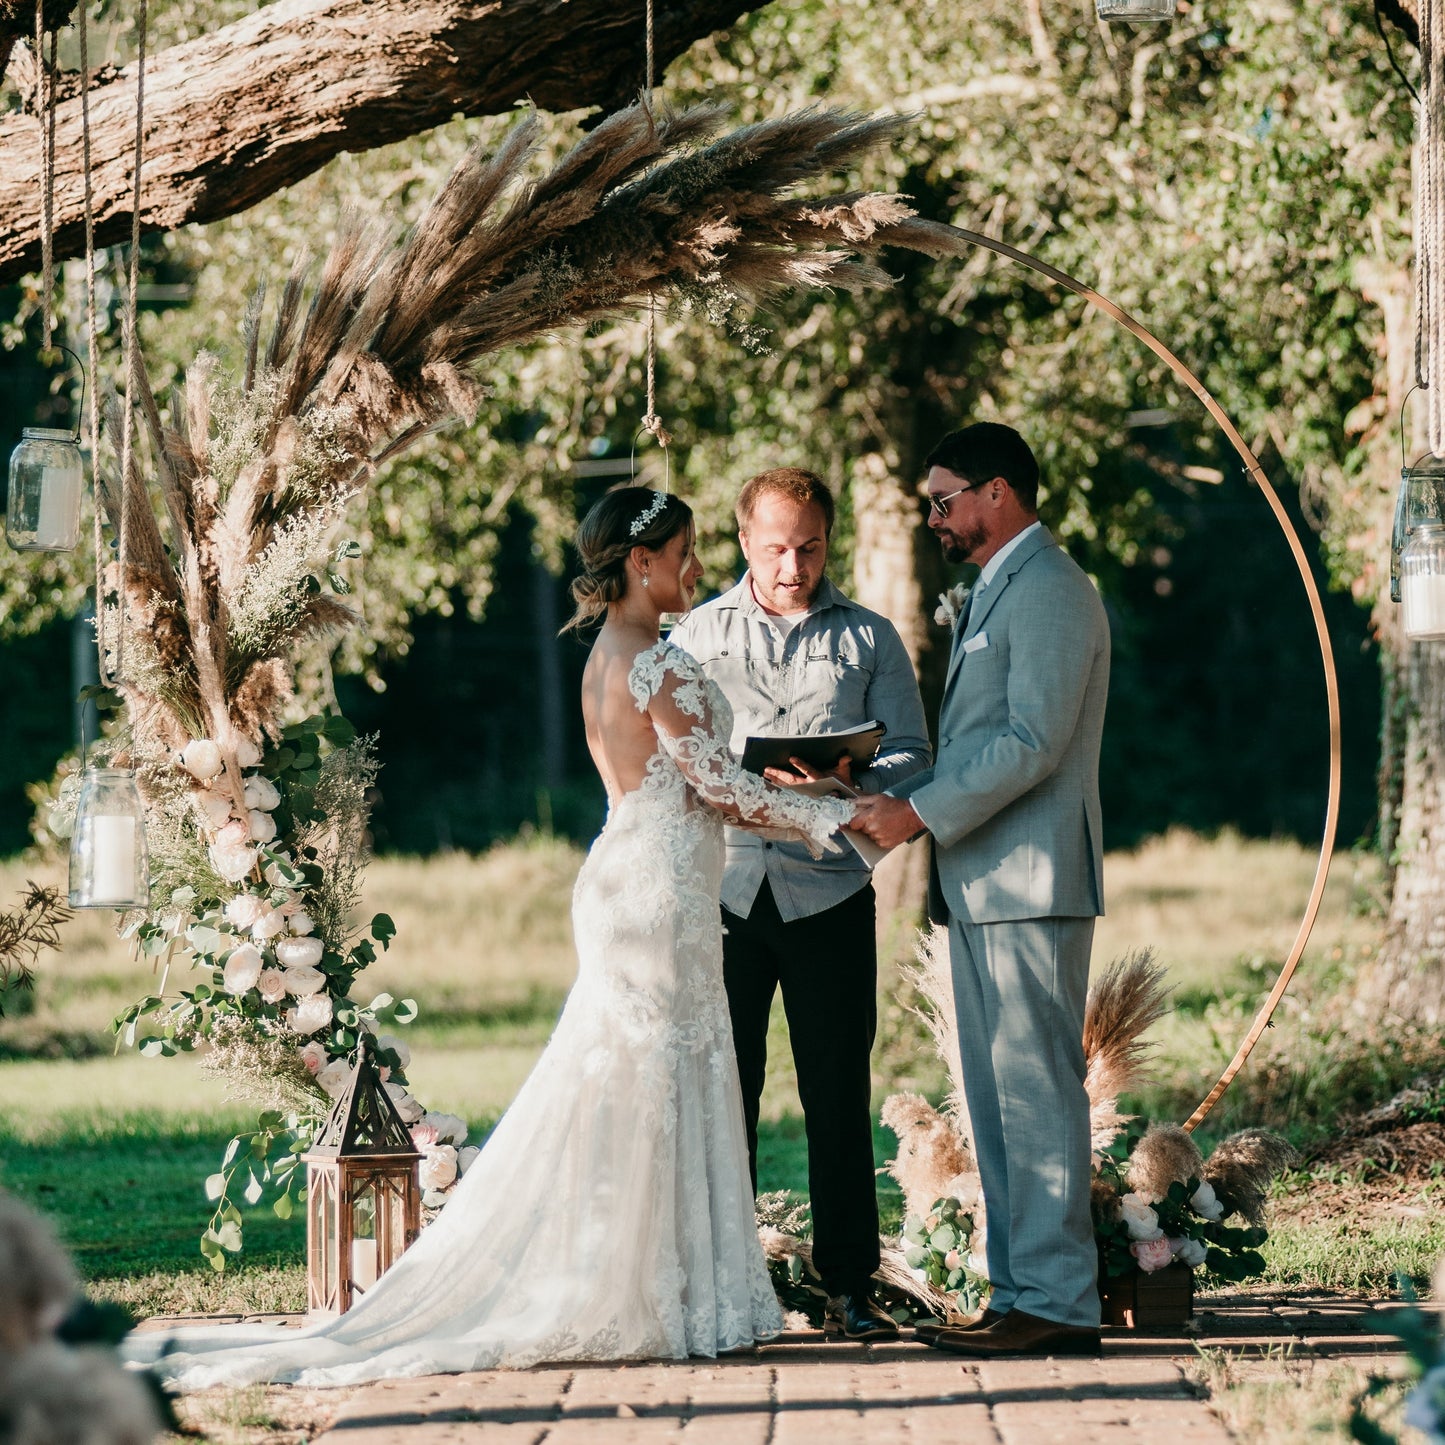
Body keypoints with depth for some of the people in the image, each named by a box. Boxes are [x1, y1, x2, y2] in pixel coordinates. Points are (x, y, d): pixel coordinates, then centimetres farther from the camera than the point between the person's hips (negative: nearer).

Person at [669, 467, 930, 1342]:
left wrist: (851, 782, -18)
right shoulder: (696, 637, 12)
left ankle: (851, 1287, 4)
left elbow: (910, 754, 4)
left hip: (828, 892, -1)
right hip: (721, 886, 1)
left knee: (839, 1094, 0)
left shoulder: (869, 639, 10)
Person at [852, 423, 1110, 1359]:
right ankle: (1022, 1293, 14)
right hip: (984, 885, 11)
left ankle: (1057, 1301, -8)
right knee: (997, 1098, 11)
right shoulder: (995, 593, 21)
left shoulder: (1050, 589, -12)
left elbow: (1033, 743, -20)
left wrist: (922, 813, -19)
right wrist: (890, 793, 11)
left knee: (1037, 1091, -9)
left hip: (1032, 883, -11)